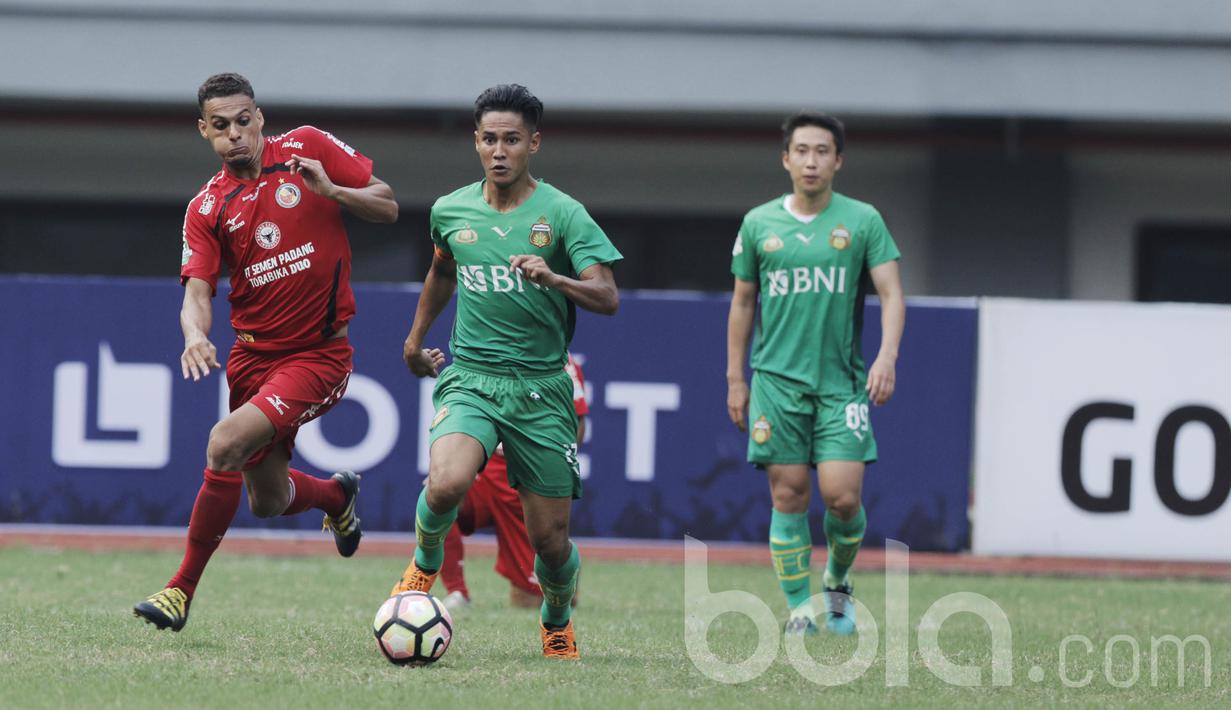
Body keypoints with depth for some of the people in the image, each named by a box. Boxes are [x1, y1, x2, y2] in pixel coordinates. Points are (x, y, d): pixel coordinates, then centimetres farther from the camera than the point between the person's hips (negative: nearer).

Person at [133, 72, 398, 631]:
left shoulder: (306, 149, -4)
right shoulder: (206, 209, 1)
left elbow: (388, 208, 0)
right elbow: (197, 291, -8)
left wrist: (331, 191, -19)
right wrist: (195, 335, -30)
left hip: (319, 353, -5)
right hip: (253, 353, 5)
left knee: (226, 444, -24)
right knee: (267, 501, 13)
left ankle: (183, 589, -15)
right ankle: (336, 494, 49)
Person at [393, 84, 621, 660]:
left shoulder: (562, 213, -6)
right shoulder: (450, 211, 5)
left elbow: (607, 298, -13)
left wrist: (552, 277, -31)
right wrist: (415, 338, 36)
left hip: (542, 388, -1)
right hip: (470, 377, 1)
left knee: (549, 539, 1)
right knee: (446, 483, -29)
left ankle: (557, 624, 33)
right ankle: (426, 564, 3)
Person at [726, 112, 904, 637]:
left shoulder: (862, 220, 3)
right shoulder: (759, 224, 7)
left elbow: (891, 294, -1)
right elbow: (743, 303, 14)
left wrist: (887, 356, -16)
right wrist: (735, 379, 11)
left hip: (842, 382, -1)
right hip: (778, 379, 1)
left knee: (842, 496, -9)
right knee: (789, 497, -2)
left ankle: (838, 580, 18)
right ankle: (799, 609, 5)